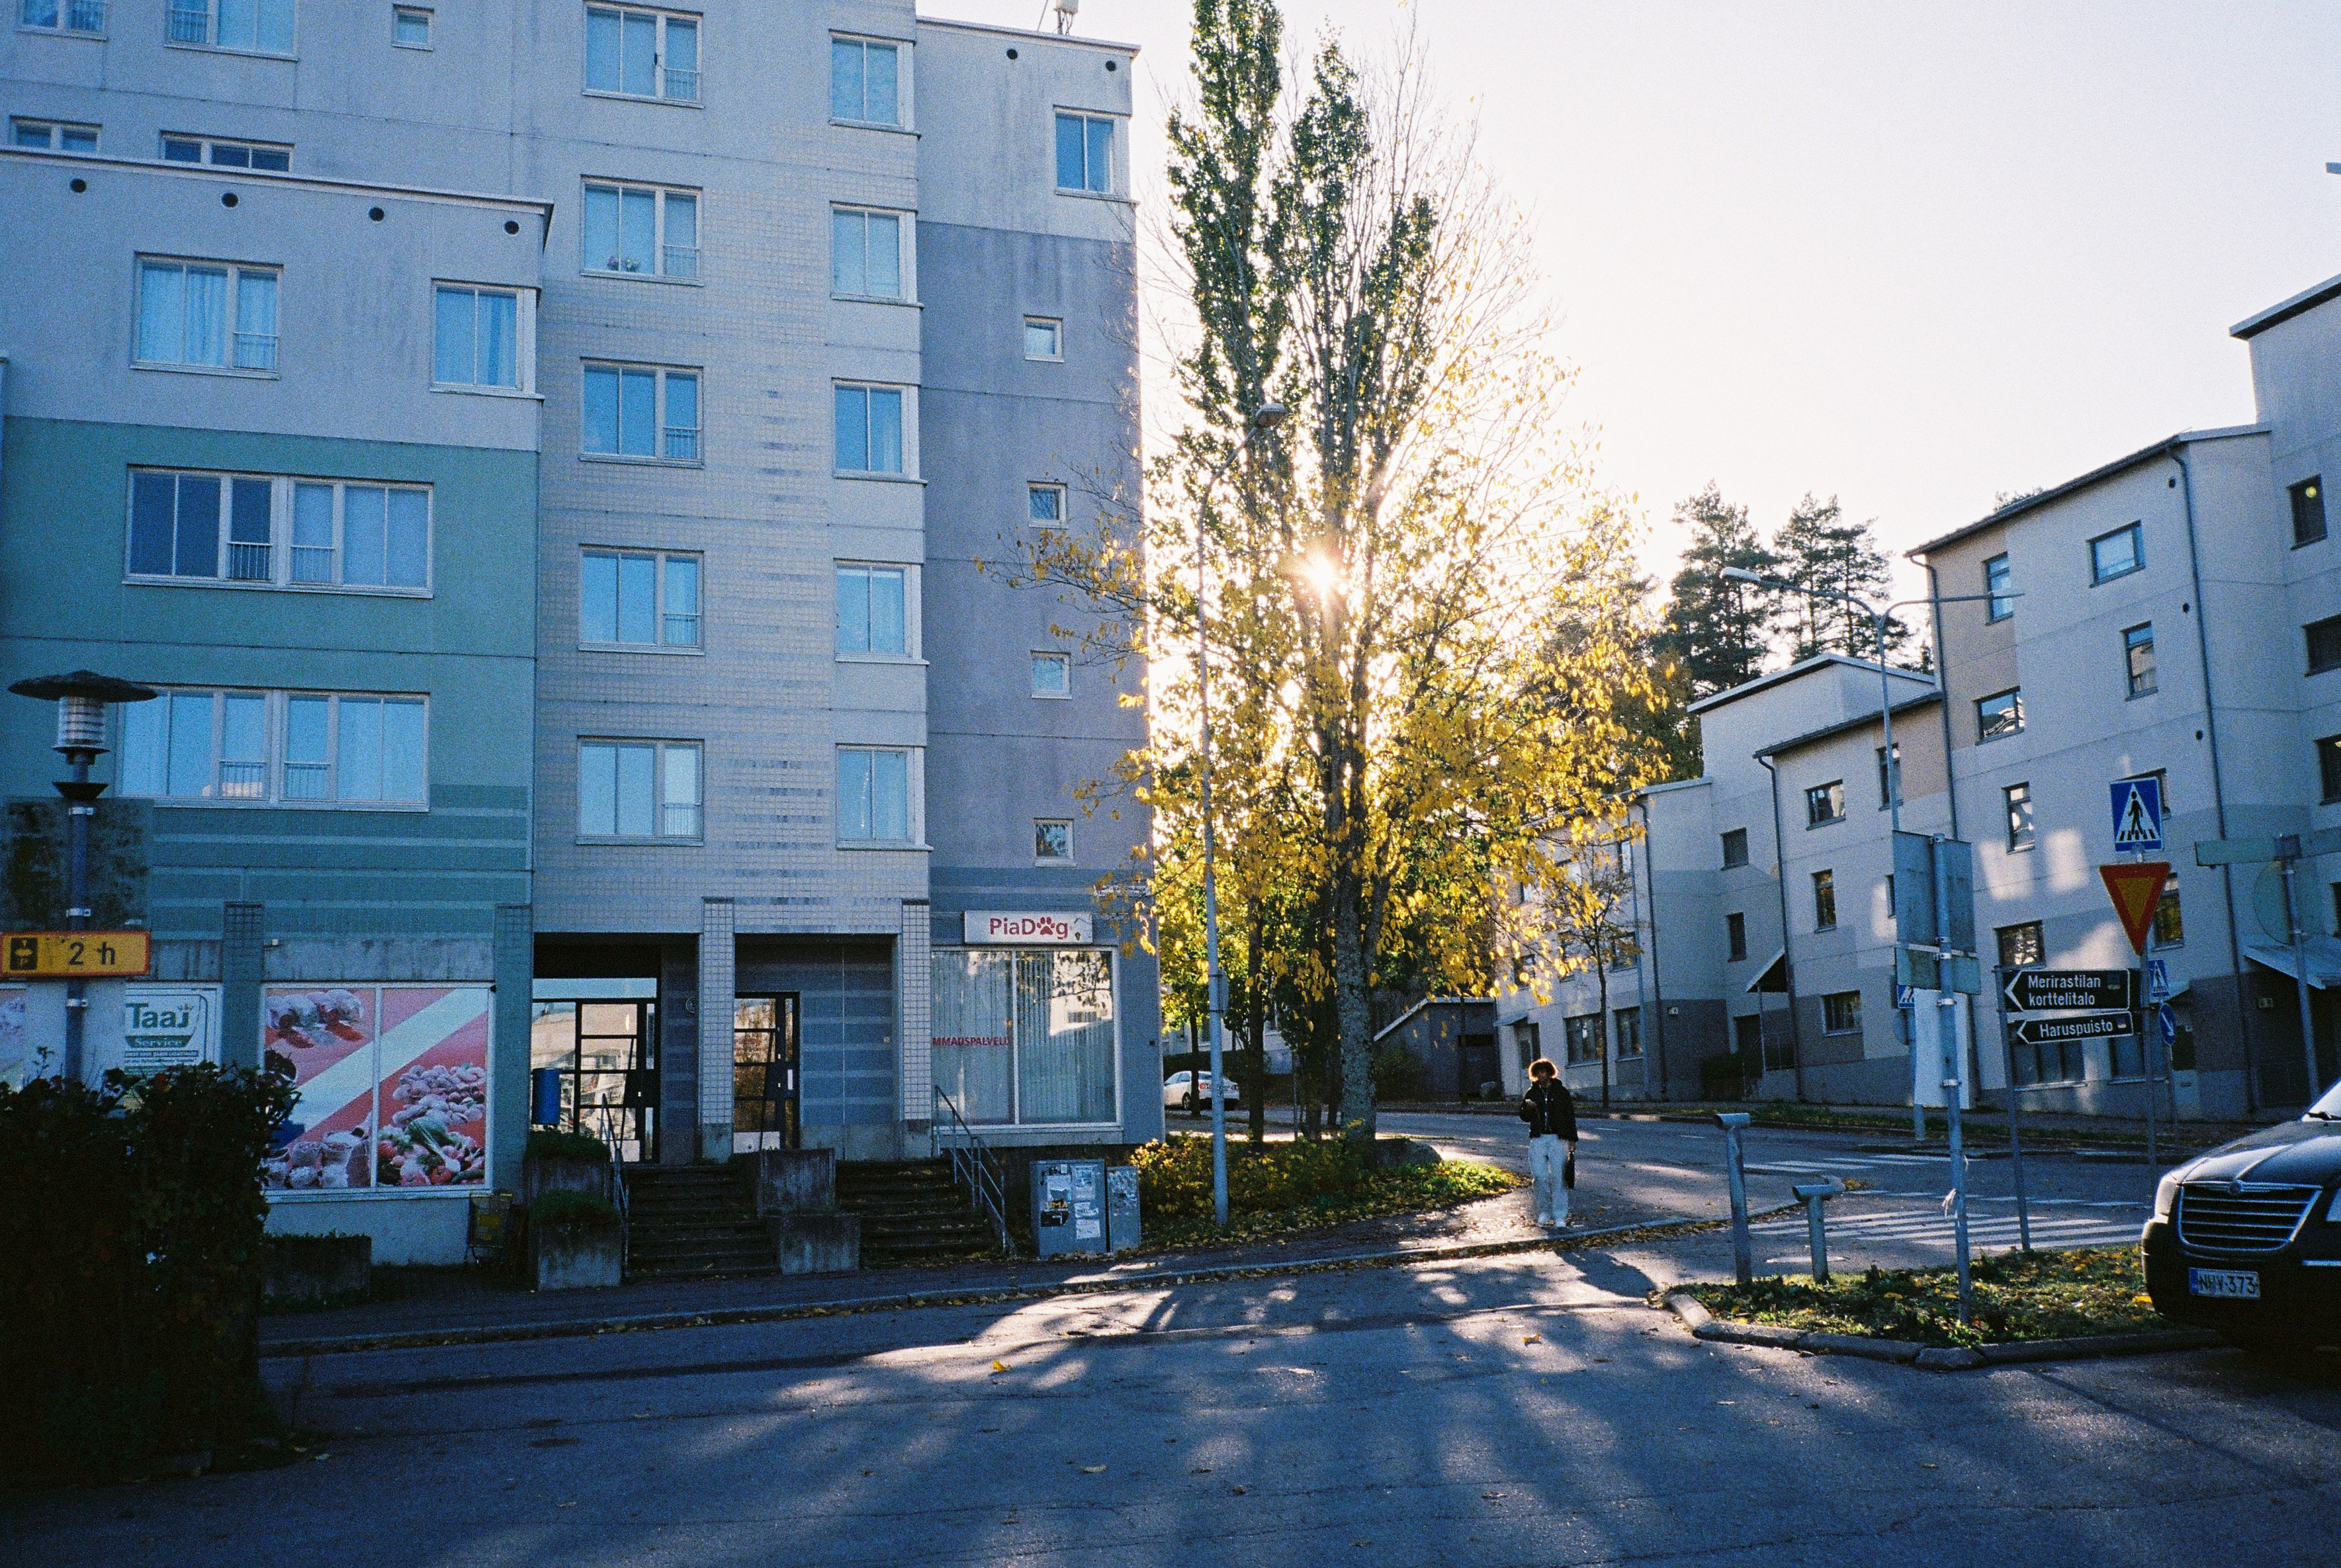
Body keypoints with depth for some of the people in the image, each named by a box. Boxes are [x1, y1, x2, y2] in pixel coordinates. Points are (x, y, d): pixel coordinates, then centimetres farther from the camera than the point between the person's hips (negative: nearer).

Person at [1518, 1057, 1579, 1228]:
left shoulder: (1561, 1091, 6)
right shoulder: (1532, 1093, 11)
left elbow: (1570, 1116, 8)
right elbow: (1525, 1118, 12)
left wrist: (1572, 1140, 3)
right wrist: (1527, 1108, -10)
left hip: (1558, 1139, -2)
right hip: (1537, 1139, 2)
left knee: (1558, 1177, -3)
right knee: (1540, 1176, -4)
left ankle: (1559, 1215, 2)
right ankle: (1544, 1211, 11)